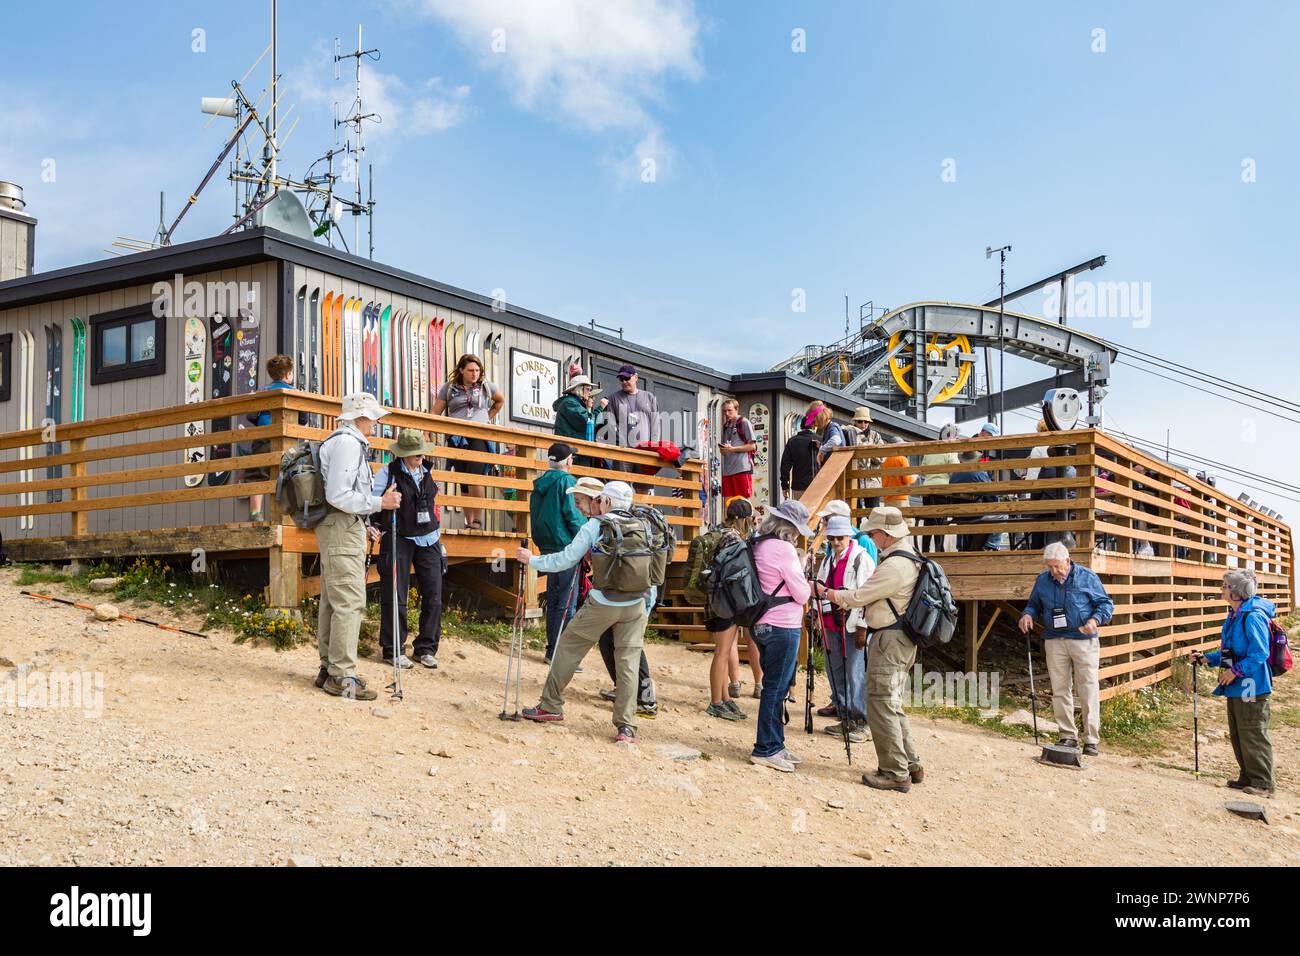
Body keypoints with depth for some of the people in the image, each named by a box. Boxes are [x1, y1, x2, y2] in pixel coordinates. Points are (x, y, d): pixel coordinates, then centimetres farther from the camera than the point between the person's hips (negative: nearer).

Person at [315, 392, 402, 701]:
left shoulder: (346, 441, 18)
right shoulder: (348, 443, -14)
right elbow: (338, 495, -21)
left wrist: (363, 522, 21)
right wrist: (380, 503, -19)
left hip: (339, 527, 11)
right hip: (343, 527, -11)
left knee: (332, 601, 13)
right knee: (349, 602, -10)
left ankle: (328, 669, 20)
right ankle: (342, 676, -9)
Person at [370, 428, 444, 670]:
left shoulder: (426, 473, 9)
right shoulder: (388, 473, -8)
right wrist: (371, 525, -19)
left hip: (428, 541, 5)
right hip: (398, 540, -5)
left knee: (433, 598, 4)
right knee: (395, 598, -2)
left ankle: (426, 649, 16)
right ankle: (393, 650, 9)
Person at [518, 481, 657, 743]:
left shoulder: (594, 526, -1)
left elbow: (566, 559, 0)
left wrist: (532, 560, 12)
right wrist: (646, 610, 20)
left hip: (603, 603, -3)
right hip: (636, 606, 3)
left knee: (568, 647, 14)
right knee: (628, 663, 6)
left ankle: (551, 706, 21)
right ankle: (626, 726, 3)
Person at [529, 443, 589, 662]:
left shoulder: (540, 482, 12)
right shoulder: (566, 480, -12)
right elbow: (571, 513, -17)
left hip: (547, 545, 8)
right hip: (566, 547, -8)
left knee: (553, 600, 16)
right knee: (567, 603, -4)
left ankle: (552, 648, 21)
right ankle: (559, 652, -5)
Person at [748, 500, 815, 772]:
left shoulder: (758, 546, 10)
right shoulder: (784, 549, -17)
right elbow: (802, 594, -12)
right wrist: (801, 571, 6)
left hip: (764, 626, 9)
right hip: (783, 627, -9)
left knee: (775, 688, 17)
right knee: (775, 689, -1)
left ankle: (775, 745, 25)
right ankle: (765, 750, 5)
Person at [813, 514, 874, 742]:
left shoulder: (861, 559, -9)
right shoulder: (827, 559, 14)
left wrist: (862, 626, -15)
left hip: (853, 625, -8)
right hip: (832, 625, 8)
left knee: (856, 674, -7)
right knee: (835, 672, 12)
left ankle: (860, 723, 1)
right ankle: (844, 717, 22)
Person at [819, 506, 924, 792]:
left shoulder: (894, 566, -21)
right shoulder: (909, 556, 12)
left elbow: (857, 597, -16)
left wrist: (825, 592, -3)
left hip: (890, 640, -11)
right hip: (902, 640, 11)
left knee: (881, 706, -5)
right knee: (892, 705, 17)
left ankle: (895, 774, -1)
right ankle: (912, 765, 22)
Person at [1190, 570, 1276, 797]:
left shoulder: (1253, 616, -20)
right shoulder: (1233, 616, 11)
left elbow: (1260, 653, -23)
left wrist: (1236, 671, -22)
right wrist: (1206, 658, 10)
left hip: (1251, 687, -10)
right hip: (1235, 687, 10)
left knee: (1253, 736, -2)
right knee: (1237, 735, 16)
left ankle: (1263, 784, 8)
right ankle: (1247, 777, 27)